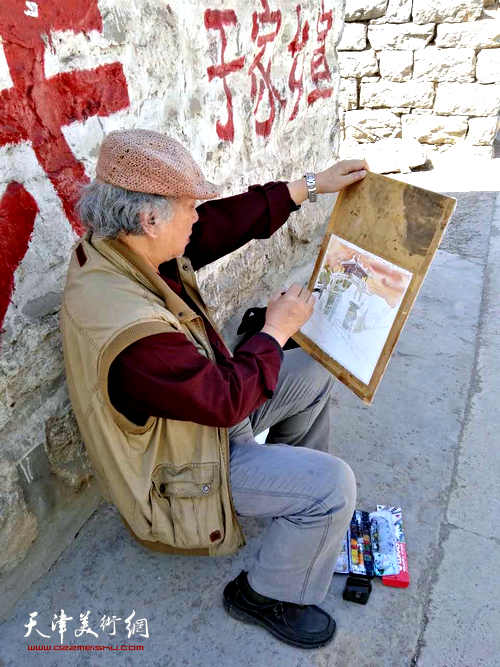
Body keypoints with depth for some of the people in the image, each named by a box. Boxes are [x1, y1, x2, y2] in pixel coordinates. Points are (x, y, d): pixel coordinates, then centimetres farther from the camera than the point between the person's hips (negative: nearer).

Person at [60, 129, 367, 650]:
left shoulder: (116, 246, -11)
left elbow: (224, 221, -3)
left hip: (204, 404, 9)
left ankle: (293, 476, 39)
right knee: (332, 485, -14)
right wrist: (276, 330, -16)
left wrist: (310, 185, -1)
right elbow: (228, 399, -29)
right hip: (179, 468, -9)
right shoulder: (131, 331, -39)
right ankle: (266, 595, 13)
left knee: (312, 372, 13)